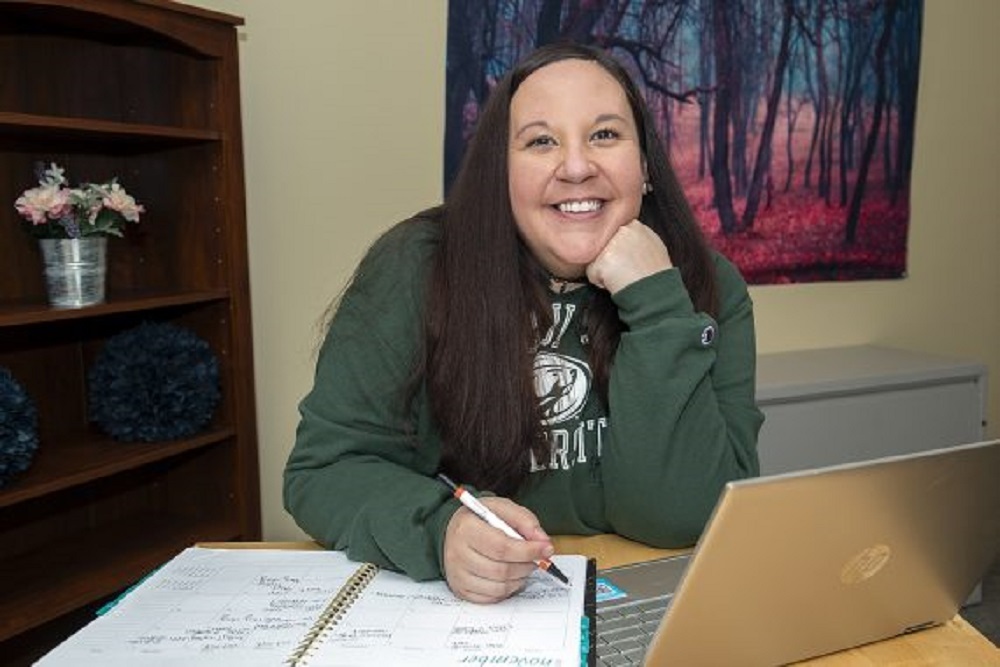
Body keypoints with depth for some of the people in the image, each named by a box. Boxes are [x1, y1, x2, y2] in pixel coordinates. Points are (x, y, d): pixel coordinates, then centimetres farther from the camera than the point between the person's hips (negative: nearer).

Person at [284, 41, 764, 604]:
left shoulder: (708, 287, -7)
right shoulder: (412, 270, -11)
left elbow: (685, 518, -13)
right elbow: (323, 468, -9)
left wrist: (657, 304, -21)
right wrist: (439, 532, -28)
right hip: (432, 606, 1)